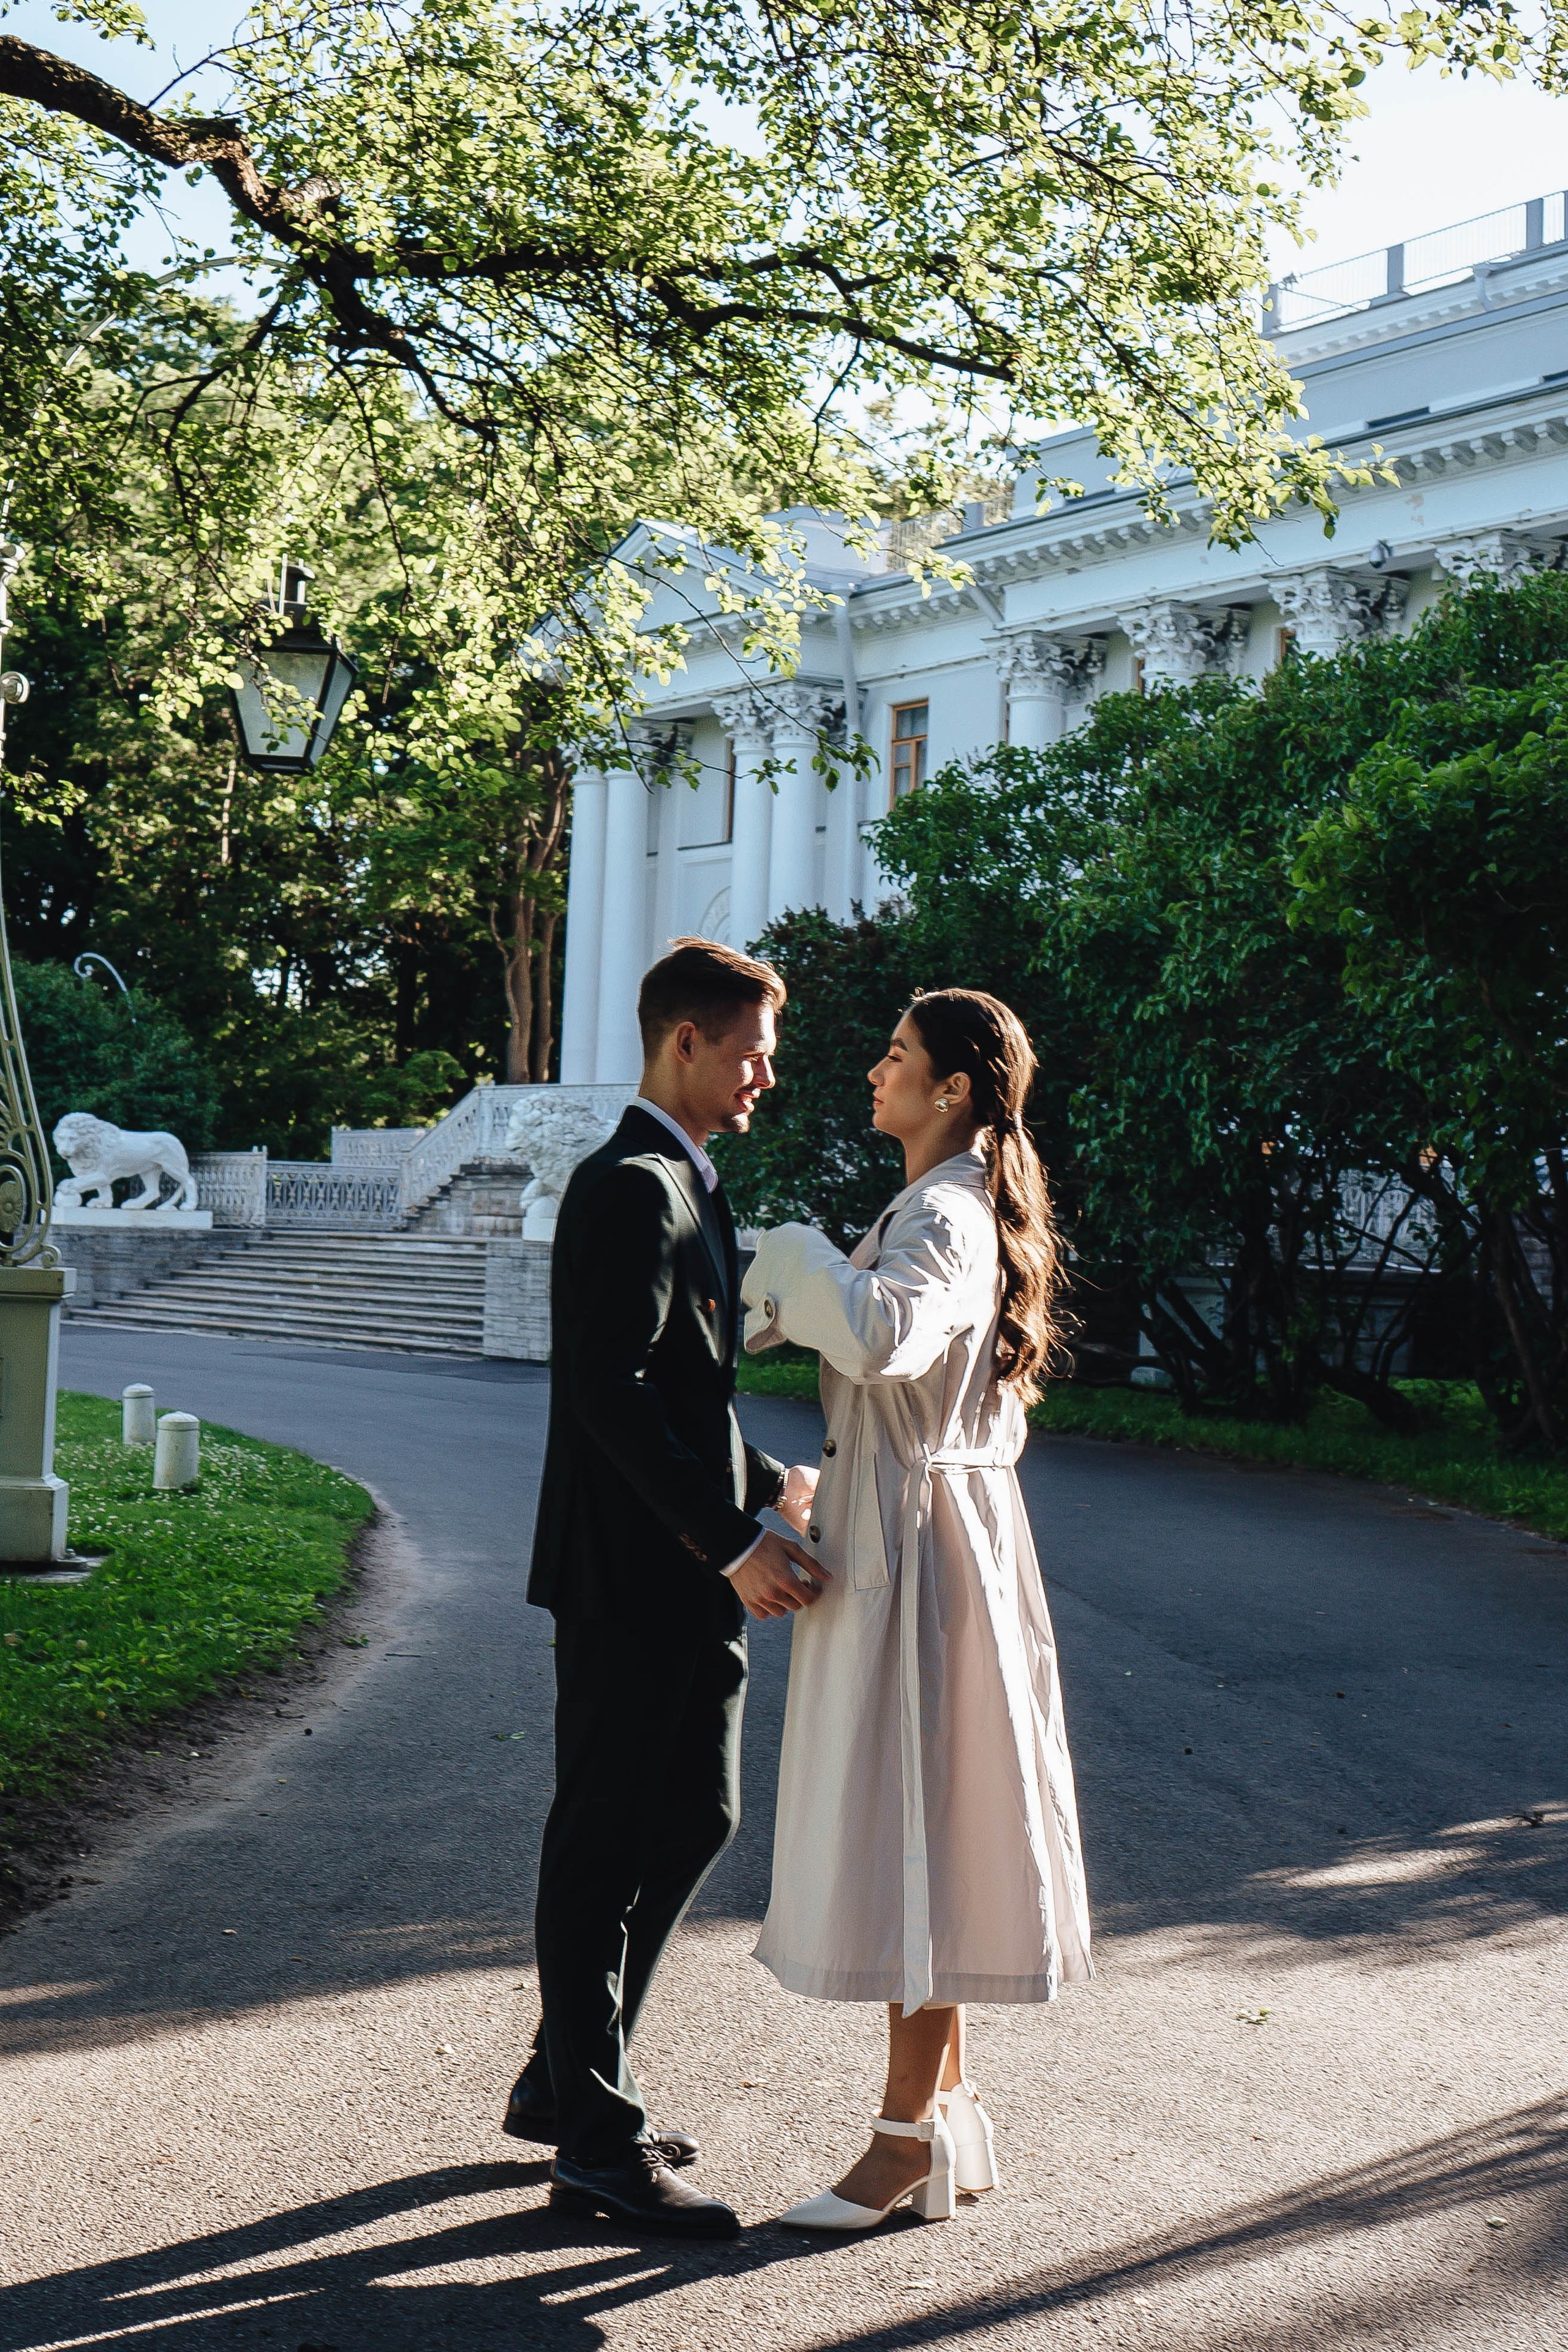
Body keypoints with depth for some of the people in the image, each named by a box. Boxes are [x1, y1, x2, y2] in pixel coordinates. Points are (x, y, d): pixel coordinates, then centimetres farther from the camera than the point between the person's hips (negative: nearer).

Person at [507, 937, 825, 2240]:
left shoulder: (686, 1188, 18)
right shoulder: (630, 1189, -15)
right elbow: (612, 1392, -24)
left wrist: (769, 1484, 24)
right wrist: (730, 1538, -26)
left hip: (685, 1574, 11)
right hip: (632, 1576, -11)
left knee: (692, 1817, 17)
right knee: (609, 1840, -1)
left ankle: (568, 2075, 31)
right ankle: (597, 2135, 9)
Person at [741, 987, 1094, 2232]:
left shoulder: (942, 1219, -17)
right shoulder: (954, 1209, 16)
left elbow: (878, 1338, -38)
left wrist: (798, 1254, -21)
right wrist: (830, 1489, 24)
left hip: (919, 1553, -10)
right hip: (905, 1534, 10)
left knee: (906, 1826, -4)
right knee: (914, 1833, 14)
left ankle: (911, 2139, 5)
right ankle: (951, 2114, 24)